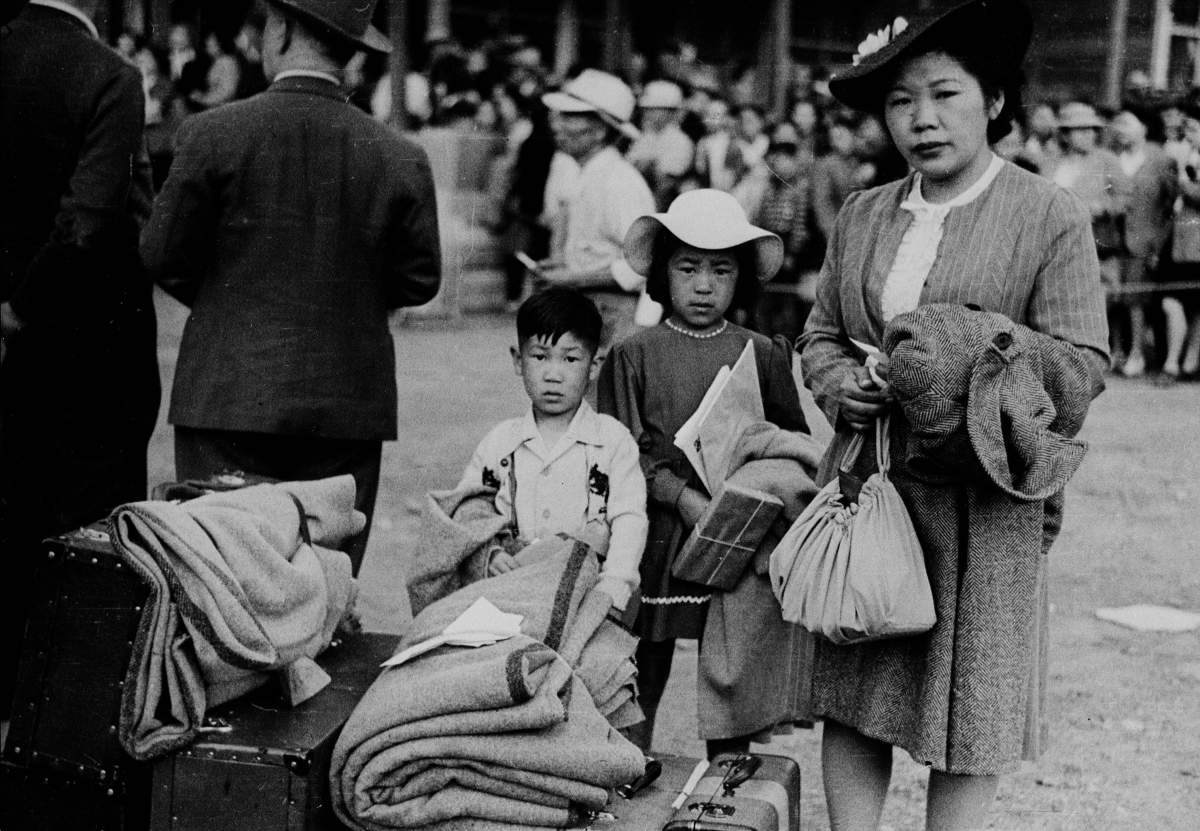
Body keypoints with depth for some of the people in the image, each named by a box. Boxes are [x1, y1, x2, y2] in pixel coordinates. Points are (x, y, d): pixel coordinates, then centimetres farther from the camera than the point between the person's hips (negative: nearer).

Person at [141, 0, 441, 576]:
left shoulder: (212, 135, -7)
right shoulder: (400, 160, -2)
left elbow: (164, 257, 0)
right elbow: (419, 281, 6)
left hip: (229, 399, -2)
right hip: (349, 405, 2)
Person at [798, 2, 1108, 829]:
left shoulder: (1052, 218, -4)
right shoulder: (861, 214, 11)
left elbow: (1082, 364, -8)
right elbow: (819, 335, 17)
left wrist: (964, 355, -20)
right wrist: (842, 384, -5)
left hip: (981, 501, -4)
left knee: (968, 708, 5)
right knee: (850, 697, 9)